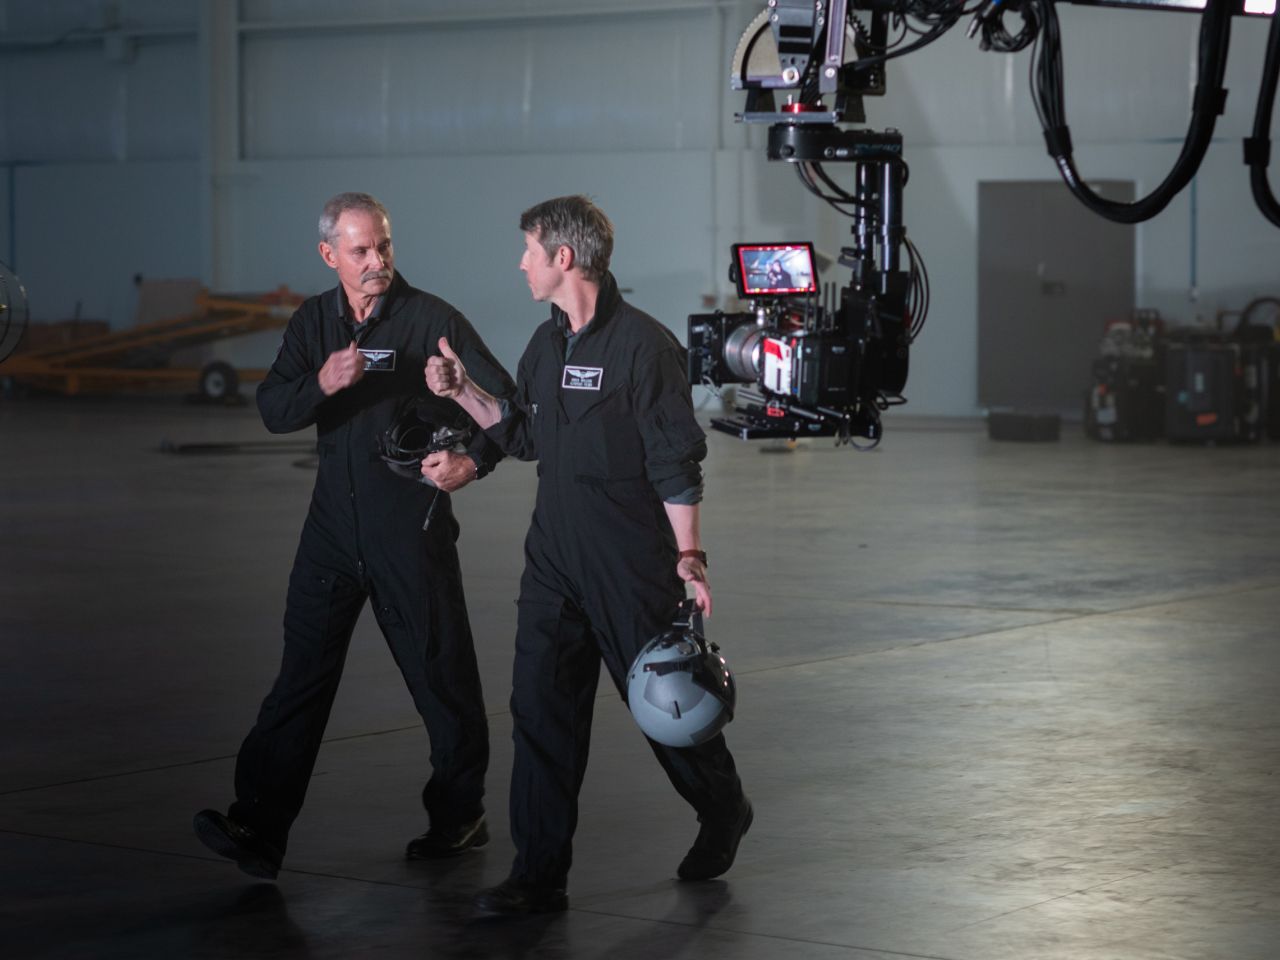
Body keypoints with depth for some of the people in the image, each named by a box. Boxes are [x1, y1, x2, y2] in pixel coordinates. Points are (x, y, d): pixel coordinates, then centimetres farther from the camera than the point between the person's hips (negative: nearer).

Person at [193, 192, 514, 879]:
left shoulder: (430, 320, -5)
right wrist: (322, 383, -23)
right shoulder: (315, 321, 8)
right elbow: (272, 410, -2)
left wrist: (473, 461, -24)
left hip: (412, 531, -4)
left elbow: (506, 400, -6)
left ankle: (458, 816, 22)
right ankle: (259, 829, -5)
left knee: (442, 678, 6)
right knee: (301, 675, -2)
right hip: (334, 527, 4)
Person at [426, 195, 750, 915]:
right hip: (555, 559, 7)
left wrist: (689, 555, -17)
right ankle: (540, 876, 3)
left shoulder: (643, 344, -13)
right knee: (541, 708, 0)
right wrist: (465, 392, 8)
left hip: (631, 564, -7)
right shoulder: (547, 345, 11)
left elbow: (676, 462, -14)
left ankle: (724, 814, 34)